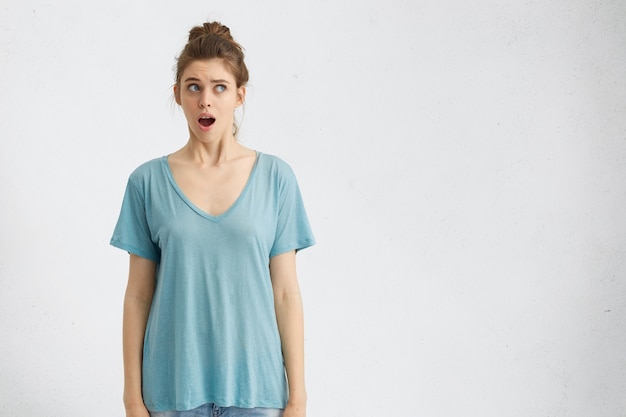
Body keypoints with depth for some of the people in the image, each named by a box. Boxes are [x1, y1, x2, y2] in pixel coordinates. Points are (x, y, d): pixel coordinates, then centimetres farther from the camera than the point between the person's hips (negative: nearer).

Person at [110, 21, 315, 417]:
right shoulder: (149, 181, 0)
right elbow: (138, 295, 2)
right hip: (175, 385, 0)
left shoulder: (275, 177, -1)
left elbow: (286, 292, -1)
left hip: (255, 382, 0)